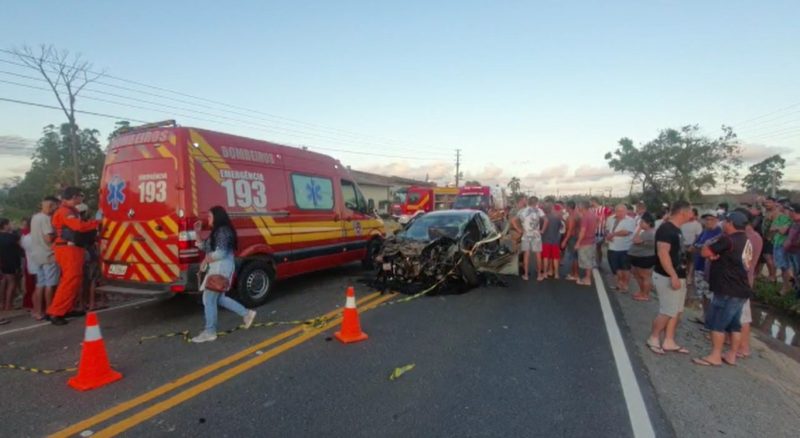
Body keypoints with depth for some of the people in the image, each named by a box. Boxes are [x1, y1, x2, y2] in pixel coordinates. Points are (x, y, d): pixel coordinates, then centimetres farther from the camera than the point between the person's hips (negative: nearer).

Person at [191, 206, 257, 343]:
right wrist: (197, 232, 10)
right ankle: (246, 313, 22)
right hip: (217, 268, 10)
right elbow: (203, 247, 20)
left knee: (209, 299, -3)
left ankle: (209, 332, 7)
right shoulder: (217, 232, 15)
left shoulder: (223, 231, -17)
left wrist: (206, 260, -8)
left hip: (221, 268, -10)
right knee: (219, 298, 16)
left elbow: (220, 253, -23)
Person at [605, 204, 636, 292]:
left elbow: (626, 232, -24)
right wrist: (608, 236, -7)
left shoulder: (630, 220, -12)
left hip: (625, 249, -5)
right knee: (616, 267, 15)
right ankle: (620, 282, 33)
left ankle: (625, 285, 17)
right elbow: (607, 230, 16)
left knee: (626, 268, 5)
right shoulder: (611, 220, 7)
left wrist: (613, 234, -15)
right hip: (613, 248, 6)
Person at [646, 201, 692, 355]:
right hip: (667, 278, -10)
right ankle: (653, 339, 13)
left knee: (677, 311, 13)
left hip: (678, 276, 10)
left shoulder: (676, 229, 12)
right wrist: (673, 276, -29)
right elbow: (662, 253, -27)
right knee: (667, 312, -4)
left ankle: (668, 342, 22)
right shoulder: (666, 229, -18)